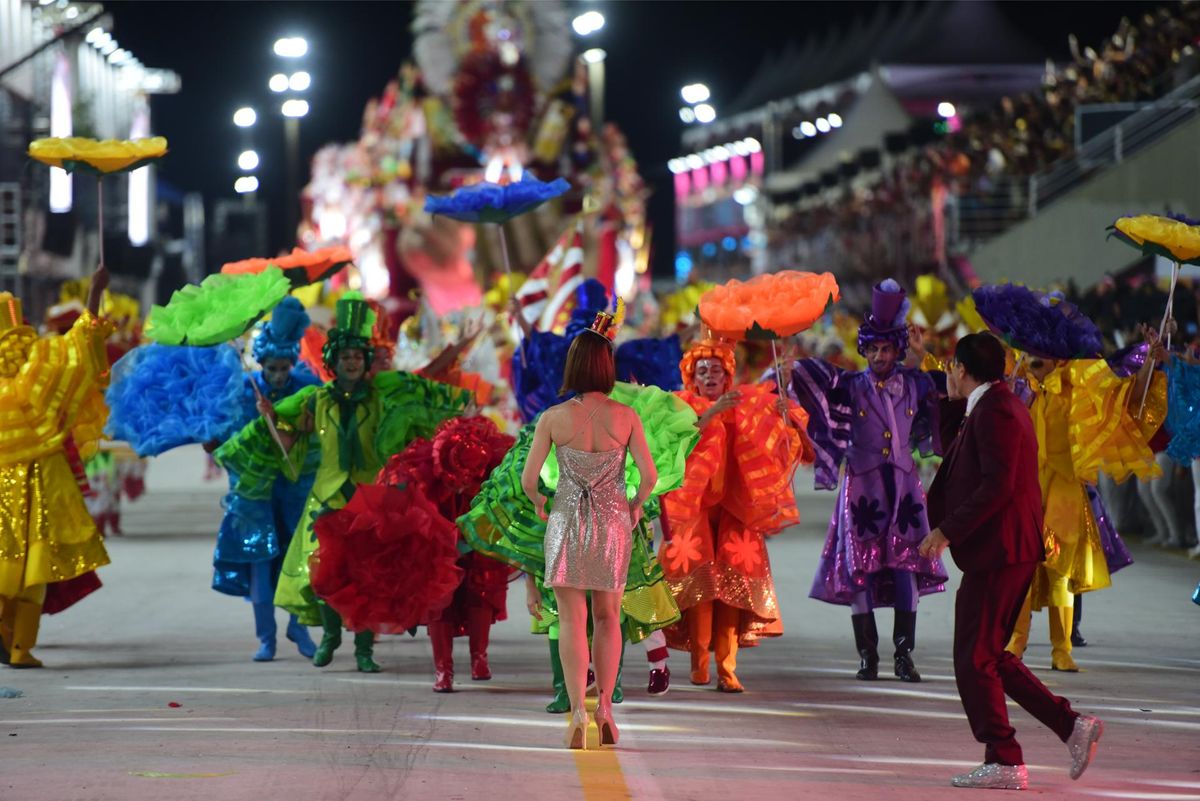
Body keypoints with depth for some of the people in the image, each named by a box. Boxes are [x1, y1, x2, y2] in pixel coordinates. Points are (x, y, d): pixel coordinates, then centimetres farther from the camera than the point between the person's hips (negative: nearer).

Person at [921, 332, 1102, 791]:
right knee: (988, 657, 14)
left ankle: (1004, 762, -1)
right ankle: (1071, 726, 10)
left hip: (998, 553, -10)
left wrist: (948, 530, -21)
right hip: (1005, 551, 10)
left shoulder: (995, 412, -15)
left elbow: (997, 484, -23)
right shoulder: (993, 406, 18)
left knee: (974, 659, -4)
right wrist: (954, 402, 22)